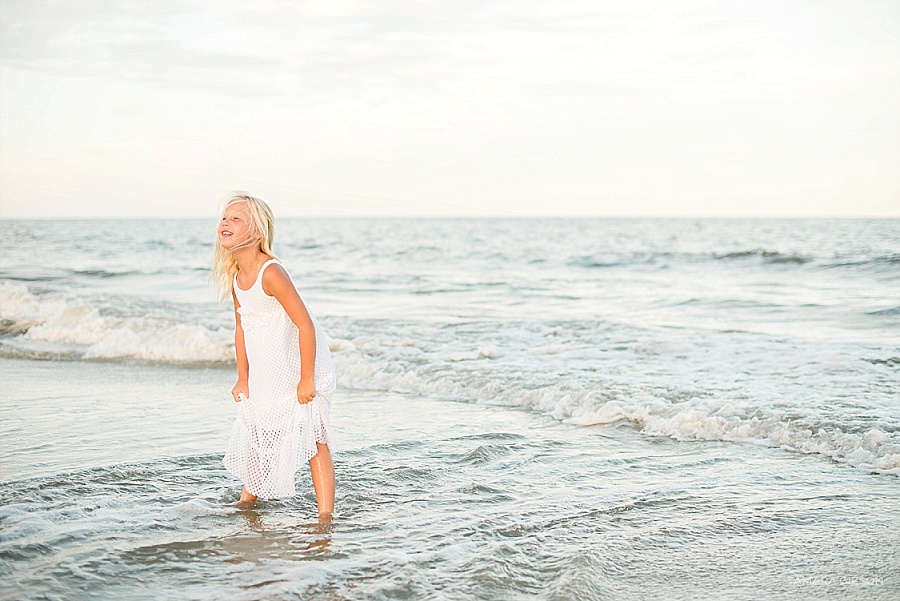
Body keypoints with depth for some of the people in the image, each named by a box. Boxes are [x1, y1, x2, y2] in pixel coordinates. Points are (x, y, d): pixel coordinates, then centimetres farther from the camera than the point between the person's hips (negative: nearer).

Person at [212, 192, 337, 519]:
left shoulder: (270, 273, -26)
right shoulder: (235, 277, 1)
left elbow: (305, 325, -27)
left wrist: (306, 379, -24)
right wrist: (242, 379, 13)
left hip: (300, 370, -8)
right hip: (265, 376, 9)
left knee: (313, 442, -5)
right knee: (257, 437, 19)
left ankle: (325, 516, -1)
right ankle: (245, 502, 35)